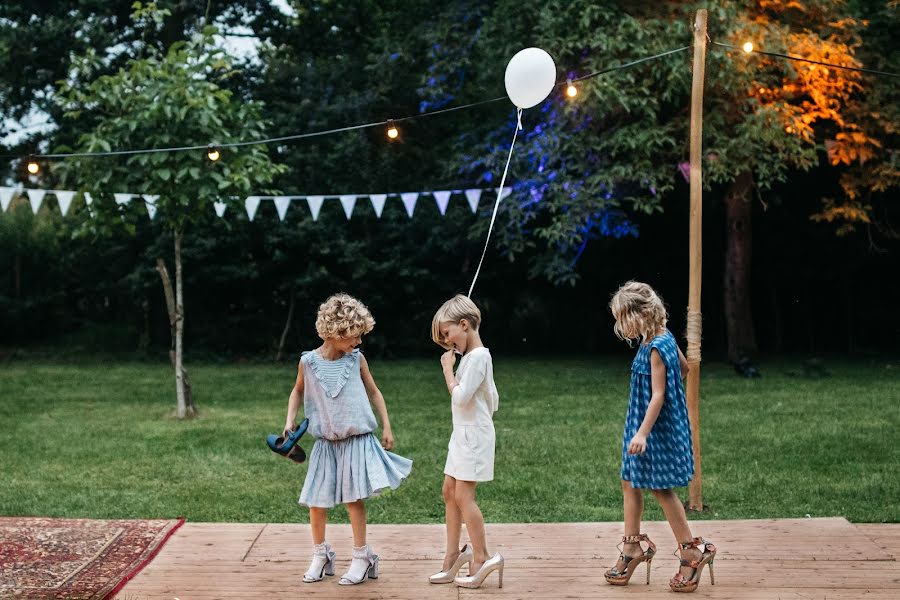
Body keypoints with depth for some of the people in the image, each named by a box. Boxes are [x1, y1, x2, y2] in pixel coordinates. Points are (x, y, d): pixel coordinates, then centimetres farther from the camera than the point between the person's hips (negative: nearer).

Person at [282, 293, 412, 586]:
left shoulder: (356, 359, -4)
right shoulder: (308, 361, -6)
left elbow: (374, 392, 8)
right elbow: (298, 391, 13)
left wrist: (387, 427, 6)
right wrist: (290, 421, 3)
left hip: (357, 440, -1)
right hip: (325, 443, 1)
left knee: (354, 499, -2)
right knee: (316, 502, 5)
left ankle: (362, 558, 10)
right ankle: (321, 556, 24)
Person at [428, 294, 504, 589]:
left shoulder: (477, 356, -16)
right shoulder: (473, 356, 13)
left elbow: (460, 397, -23)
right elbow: (493, 397, 19)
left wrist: (448, 369, -13)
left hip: (474, 433, -10)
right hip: (462, 433, 10)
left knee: (463, 495, -8)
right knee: (449, 491, 11)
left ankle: (481, 558, -2)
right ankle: (453, 555, 18)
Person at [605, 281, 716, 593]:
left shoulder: (656, 348, -22)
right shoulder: (664, 338, 5)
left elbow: (658, 395, -22)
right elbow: (683, 368, 20)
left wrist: (643, 433, -23)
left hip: (658, 429, -10)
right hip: (642, 424, 10)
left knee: (662, 489, 0)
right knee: (630, 484, 13)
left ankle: (693, 550, 12)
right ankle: (632, 547, 24)